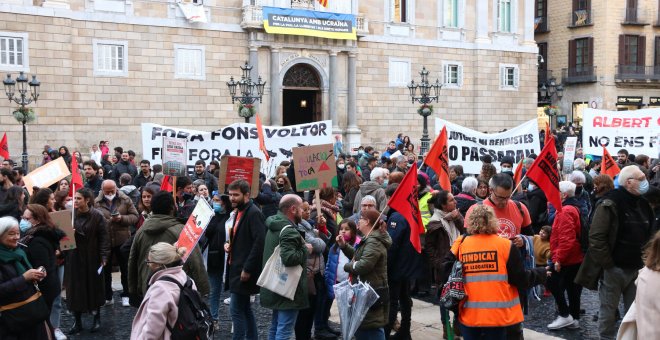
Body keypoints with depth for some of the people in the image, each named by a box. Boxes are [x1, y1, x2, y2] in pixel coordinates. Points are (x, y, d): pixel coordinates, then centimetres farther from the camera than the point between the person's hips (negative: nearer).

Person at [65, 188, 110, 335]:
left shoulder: (97, 215, -10)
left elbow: (103, 237, -10)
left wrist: (104, 257, -16)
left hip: (92, 257, -3)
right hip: (74, 257, 3)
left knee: (94, 287, 8)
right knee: (75, 289, 5)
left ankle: (97, 318, 24)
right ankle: (77, 321, 16)